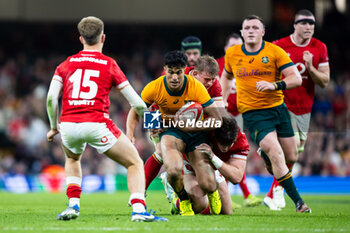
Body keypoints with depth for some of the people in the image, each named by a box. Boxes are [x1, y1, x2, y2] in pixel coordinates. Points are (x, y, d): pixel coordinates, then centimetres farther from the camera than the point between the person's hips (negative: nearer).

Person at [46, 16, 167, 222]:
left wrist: (54, 127, 18)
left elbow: (51, 98, 5)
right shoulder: (109, 65, 8)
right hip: (96, 124, -3)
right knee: (135, 162, 10)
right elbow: (137, 104, 7)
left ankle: (73, 205, 20)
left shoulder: (66, 65, 15)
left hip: (68, 125, 3)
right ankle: (138, 210, -11)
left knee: (72, 160, 37)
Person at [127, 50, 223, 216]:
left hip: (196, 132, 0)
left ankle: (213, 193, 29)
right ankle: (184, 201, 1)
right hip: (171, 131, 0)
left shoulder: (196, 86, -21)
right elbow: (135, 111, 1)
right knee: (174, 170, -34)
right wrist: (129, 134, -16)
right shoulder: (154, 88, -16)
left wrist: (188, 126, -27)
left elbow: (216, 120, -18)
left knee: (208, 185, -13)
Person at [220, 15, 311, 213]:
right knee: (276, 154, -19)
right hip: (253, 113, -2)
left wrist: (274, 85, -26)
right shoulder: (232, 54, 3)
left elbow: (296, 78, -10)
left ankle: (265, 154, 41)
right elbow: (226, 76, 24)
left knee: (291, 157, 6)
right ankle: (298, 202, -16)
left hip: (278, 107, 2)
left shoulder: (274, 51, -4)